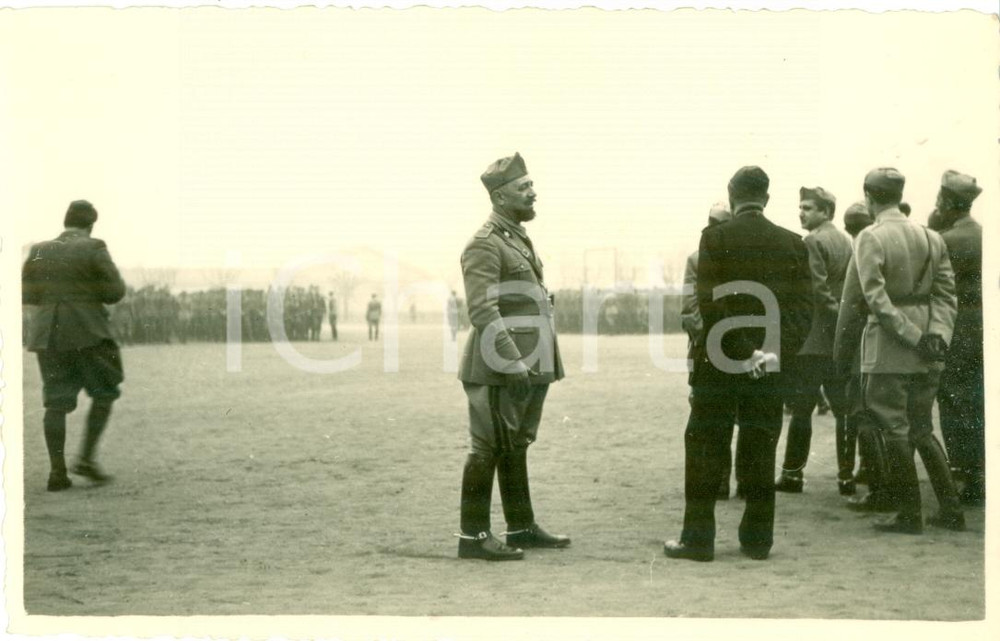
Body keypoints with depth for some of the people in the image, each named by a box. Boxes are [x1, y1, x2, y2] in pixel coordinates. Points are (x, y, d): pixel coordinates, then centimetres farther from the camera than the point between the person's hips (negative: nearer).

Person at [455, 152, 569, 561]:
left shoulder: (519, 239, 18)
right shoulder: (485, 244, -12)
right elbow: (483, 312, -20)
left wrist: (538, 365, 19)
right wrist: (512, 365, -23)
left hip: (528, 367, 9)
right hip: (499, 370, -9)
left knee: (516, 446, 15)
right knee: (488, 448, -4)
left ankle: (522, 527, 24)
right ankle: (473, 535, 2)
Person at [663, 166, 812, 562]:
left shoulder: (715, 238, -7)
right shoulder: (791, 243, 3)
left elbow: (710, 303, -15)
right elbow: (803, 307, -3)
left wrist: (744, 351, -13)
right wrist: (777, 352, -10)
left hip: (719, 363, -3)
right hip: (769, 366, 3)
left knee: (705, 449, 4)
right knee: (761, 451, 10)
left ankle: (698, 538, 5)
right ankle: (757, 539, 14)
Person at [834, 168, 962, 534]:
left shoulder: (870, 238, -9)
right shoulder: (930, 237, 9)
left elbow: (872, 297, -15)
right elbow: (945, 293, 5)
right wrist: (937, 334, 0)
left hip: (887, 351, -6)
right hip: (926, 354, 6)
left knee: (895, 431, 2)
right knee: (922, 429, 16)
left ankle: (909, 515, 5)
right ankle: (951, 510, 16)